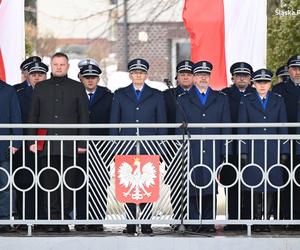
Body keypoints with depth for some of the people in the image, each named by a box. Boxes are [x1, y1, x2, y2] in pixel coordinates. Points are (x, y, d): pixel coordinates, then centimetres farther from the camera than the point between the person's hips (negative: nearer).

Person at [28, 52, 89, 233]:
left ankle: (64, 219, 2)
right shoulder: (40, 88, 14)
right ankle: (52, 220, 1)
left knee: (68, 184, -3)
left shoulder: (77, 88, 10)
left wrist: (82, 142, -1)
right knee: (49, 183, -2)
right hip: (46, 146, 1)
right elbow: (33, 116, 14)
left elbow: (84, 117, 7)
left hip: (69, 146, -1)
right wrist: (32, 141, 5)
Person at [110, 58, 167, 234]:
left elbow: (162, 123, 9)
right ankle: (131, 224, 3)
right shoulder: (120, 95, 12)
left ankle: (146, 223, 0)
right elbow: (114, 122, 10)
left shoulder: (156, 96, 10)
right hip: (127, 149, 1)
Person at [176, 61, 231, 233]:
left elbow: (226, 127, 10)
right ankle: (194, 222, 0)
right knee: (193, 187, -5)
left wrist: (224, 151, 2)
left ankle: (209, 222, 3)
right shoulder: (184, 100, 12)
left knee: (211, 188, -2)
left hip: (213, 152, 1)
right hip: (191, 152, 0)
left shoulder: (221, 99, 13)